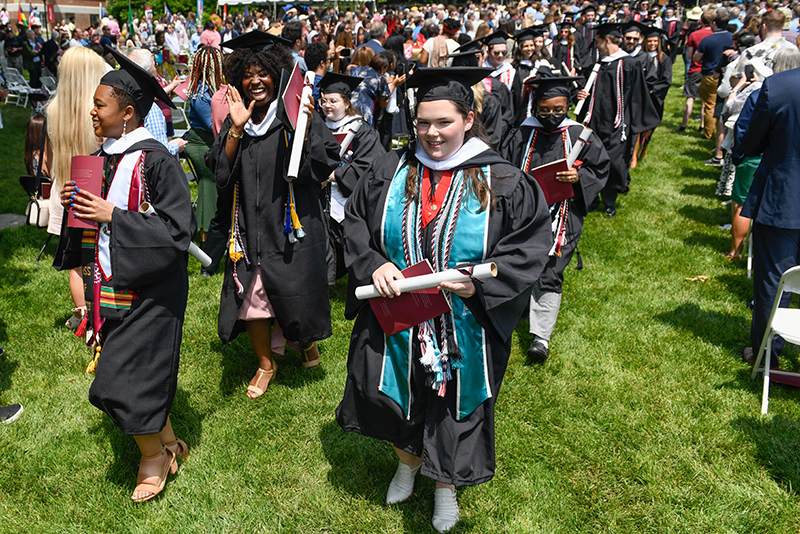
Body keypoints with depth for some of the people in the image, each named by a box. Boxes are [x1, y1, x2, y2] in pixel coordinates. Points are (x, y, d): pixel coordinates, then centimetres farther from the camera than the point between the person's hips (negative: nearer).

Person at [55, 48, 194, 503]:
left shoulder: (156, 161, -18)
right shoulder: (110, 156, 7)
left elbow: (178, 228, -21)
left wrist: (113, 216, -22)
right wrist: (82, 203, -2)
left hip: (148, 293, -8)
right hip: (114, 285, 8)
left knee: (125, 383, -3)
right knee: (144, 372, 16)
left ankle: (154, 458, 21)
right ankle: (168, 442, 34)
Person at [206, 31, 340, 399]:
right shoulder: (235, 122, 7)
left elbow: (321, 168, -12)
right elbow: (222, 176, -3)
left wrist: (303, 130, -24)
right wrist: (236, 130, -12)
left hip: (292, 226, -3)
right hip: (250, 227, 4)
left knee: (295, 297, 4)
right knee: (251, 298, 6)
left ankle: (308, 339, 39)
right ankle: (265, 364, 29)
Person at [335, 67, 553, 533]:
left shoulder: (501, 181, -10)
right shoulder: (392, 171, -2)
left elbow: (532, 240, -10)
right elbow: (356, 221, 4)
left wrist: (481, 283, -21)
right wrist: (374, 264, -15)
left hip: (464, 328, -2)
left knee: (453, 405, 14)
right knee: (400, 398, 21)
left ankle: (446, 483, 43)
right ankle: (407, 464, 52)